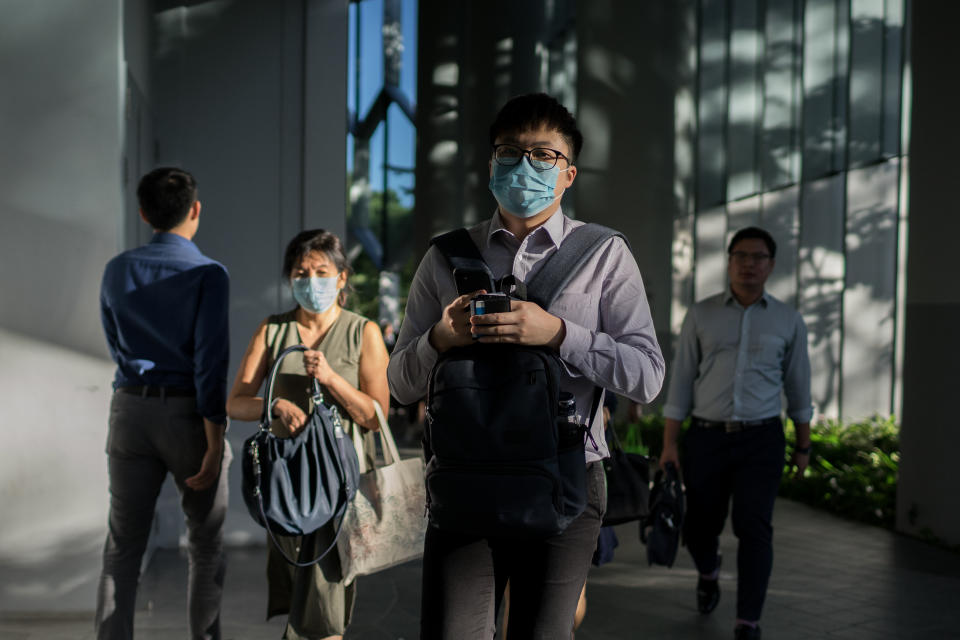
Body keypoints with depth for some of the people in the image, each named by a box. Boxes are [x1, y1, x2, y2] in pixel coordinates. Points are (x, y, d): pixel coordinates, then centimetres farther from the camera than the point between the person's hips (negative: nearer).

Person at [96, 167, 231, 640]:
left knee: (123, 544, 9)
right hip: (189, 414, -4)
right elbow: (210, 362, -18)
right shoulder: (209, 274, -12)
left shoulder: (117, 271, 3)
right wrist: (215, 445, -16)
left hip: (130, 410, 4)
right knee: (208, 546, 11)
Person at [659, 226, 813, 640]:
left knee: (754, 528, -13)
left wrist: (803, 446, 15)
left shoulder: (788, 321, 3)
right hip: (706, 437, 1)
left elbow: (798, 387, 12)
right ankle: (709, 572, 44)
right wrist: (669, 446, -1)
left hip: (761, 440, -1)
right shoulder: (701, 315, 2)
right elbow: (681, 382, 2)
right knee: (698, 527, 9)